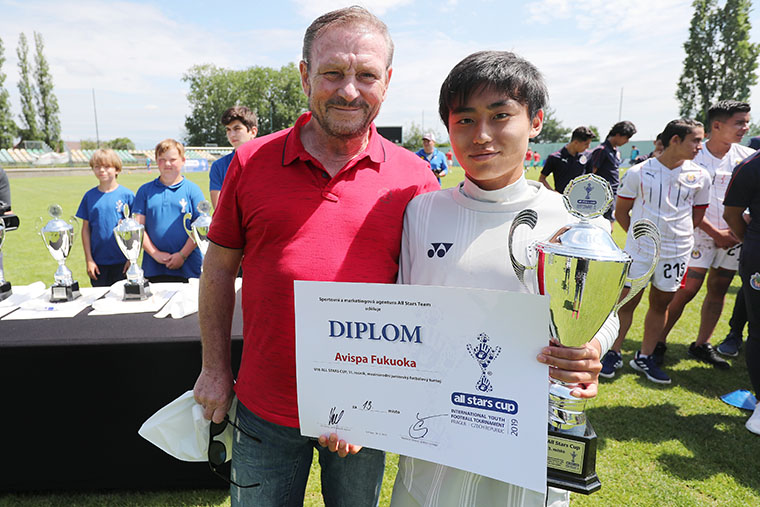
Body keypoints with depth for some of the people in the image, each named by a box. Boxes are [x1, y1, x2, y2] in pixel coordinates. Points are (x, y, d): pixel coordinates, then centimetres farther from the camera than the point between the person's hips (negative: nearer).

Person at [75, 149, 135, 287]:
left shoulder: (127, 195, -3)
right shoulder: (89, 196, 4)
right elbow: (86, 229, 7)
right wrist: (89, 259, 2)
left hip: (122, 262, -2)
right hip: (98, 262, 2)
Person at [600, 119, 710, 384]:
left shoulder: (700, 176, 2)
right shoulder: (639, 172, -6)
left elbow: (697, 215, 14)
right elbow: (621, 211, 2)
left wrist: (675, 237, 7)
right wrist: (640, 235, 0)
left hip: (676, 252, 3)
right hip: (639, 250, -3)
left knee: (661, 304, 11)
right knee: (627, 301, 3)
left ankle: (644, 357, 26)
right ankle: (613, 353, 19)